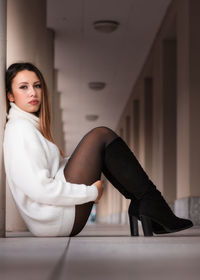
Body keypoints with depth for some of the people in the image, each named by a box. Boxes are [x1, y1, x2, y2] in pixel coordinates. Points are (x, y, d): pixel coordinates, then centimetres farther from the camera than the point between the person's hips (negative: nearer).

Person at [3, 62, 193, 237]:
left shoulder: (30, 125, 18)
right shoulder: (20, 130, -14)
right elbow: (39, 189, -23)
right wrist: (91, 192, -16)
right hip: (56, 221, -10)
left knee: (101, 137, 10)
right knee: (101, 135, -12)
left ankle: (139, 206, -1)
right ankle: (156, 210, -11)